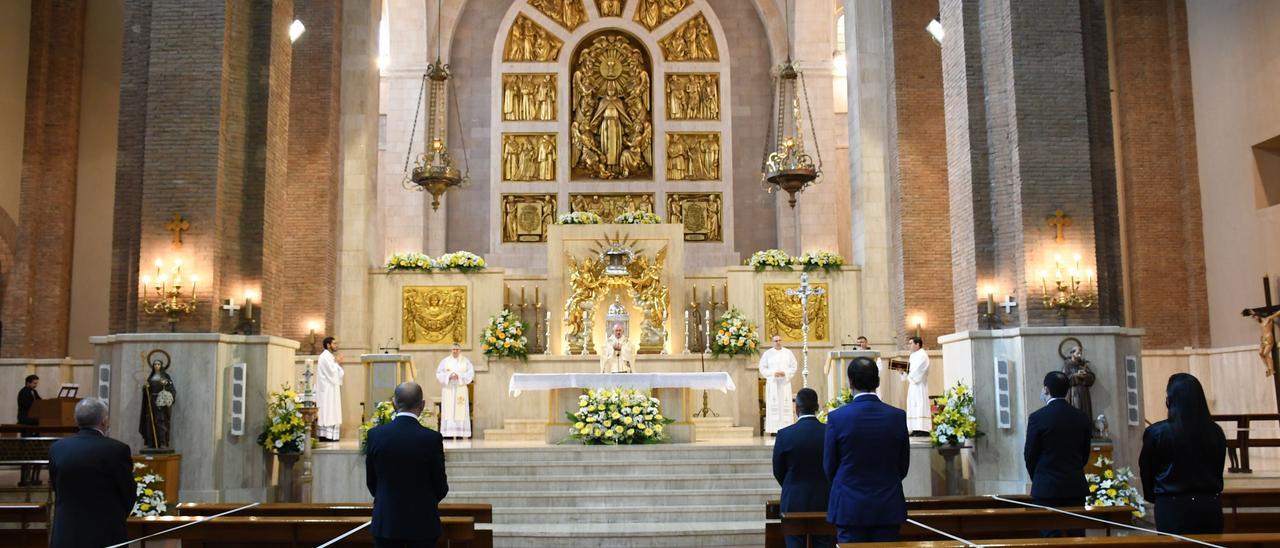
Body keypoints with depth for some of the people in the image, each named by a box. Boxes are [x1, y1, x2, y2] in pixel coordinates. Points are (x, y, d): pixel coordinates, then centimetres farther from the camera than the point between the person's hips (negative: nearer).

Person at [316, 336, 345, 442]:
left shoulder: (330, 356, 17)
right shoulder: (325, 356, -13)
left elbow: (338, 373, 17)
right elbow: (332, 372, -20)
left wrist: (338, 364, 1)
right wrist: (337, 363, -5)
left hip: (331, 390, 10)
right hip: (327, 390, -10)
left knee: (330, 413, 8)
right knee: (327, 413, -10)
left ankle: (327, 435, 9)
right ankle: (326, 436, -10)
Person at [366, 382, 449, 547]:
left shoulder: (375, 435, -5)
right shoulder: (432, 438, -12)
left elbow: (371, 482, 4)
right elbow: (441, 487, -4)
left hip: (386, 522, 2)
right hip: (423, 523, -2)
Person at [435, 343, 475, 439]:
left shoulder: (466, 361, 7)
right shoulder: (445, 361, 8)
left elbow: (470, 374, -1)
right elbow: (439, 373, 3)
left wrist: (459, 376, -14)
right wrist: (448, 376, -14)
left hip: (461, 390, 0)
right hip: (448, 390, 0)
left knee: (460, 411, -4)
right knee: (448, 411, -5)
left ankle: (461, 433, -4)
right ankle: (449, 433, -5)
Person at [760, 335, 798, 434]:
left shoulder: (788, 352, 6)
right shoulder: (767, 353, 3)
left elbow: (793, 367, 6)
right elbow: (762, 368, 1)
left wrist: (785, 373, -11)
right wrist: (773, 373, -13)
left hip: (785, 383, 1)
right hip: (772, 383, -1)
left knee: (785, 405, -2)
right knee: (773, 405, -5)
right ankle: (773, 429, -5)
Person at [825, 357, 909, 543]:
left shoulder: (837, 417, -9)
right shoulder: (898, 416, -3)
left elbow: (829, 467, 0)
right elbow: (903, 466, 6)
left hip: (849, 507, -2)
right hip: (888, 507, 2)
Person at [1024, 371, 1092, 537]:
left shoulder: (1037, 417, -11)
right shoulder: (1082, 417, 3)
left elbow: (1029, 455, -3)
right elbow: (1085, 455, 10)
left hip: (1047, 488, -4)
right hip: (1076, 487, 4)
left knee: (1050, 537, -1)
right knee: (1077, 536, 9)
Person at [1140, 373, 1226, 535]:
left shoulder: (1157, 432, -12)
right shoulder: (1216, 431, 0)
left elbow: (1146, 471, 0)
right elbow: (1218, 470, 12)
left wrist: (1154, 497, 18)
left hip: (1173, 506, -4)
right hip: (1211, 504, 4)